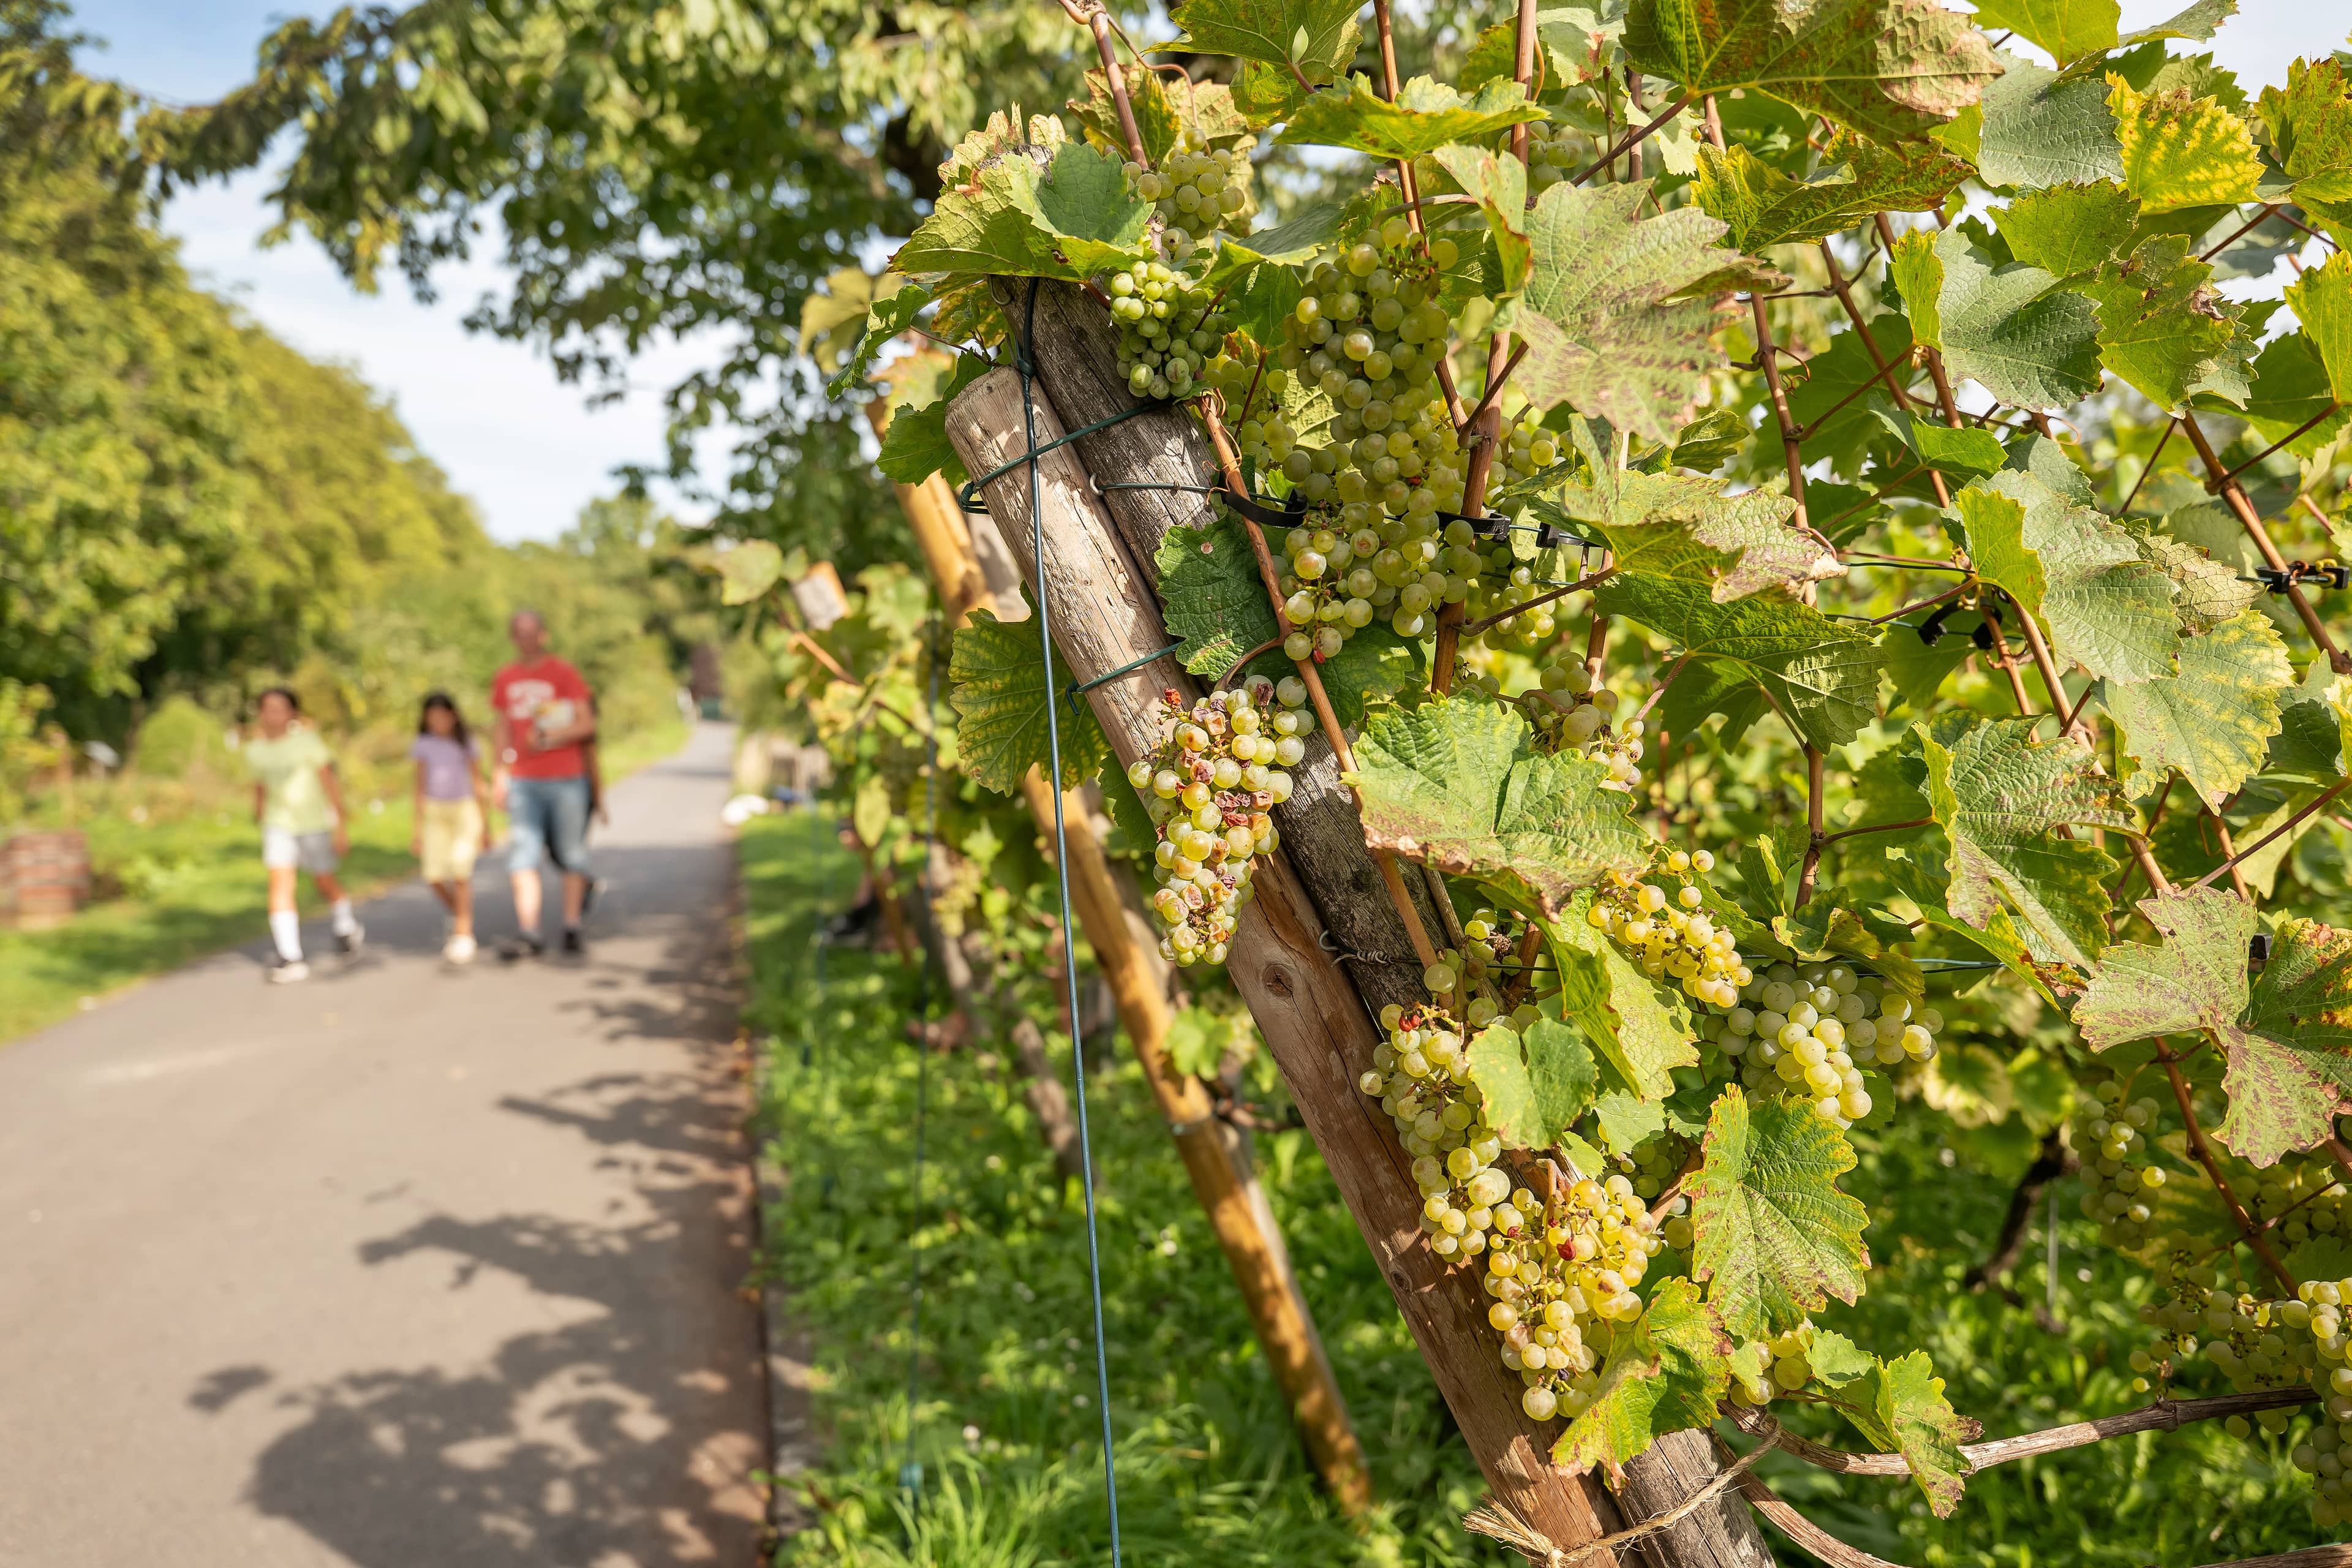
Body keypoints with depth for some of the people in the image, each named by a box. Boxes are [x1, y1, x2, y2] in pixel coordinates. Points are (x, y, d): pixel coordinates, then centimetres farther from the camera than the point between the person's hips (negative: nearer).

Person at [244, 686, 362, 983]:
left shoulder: (307, 741, -14)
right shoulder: (255, 750, -1)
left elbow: (330, 781, -15)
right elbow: (260, 788, 12)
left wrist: (342, 825, -17)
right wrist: (260, 820, 19)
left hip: (315, 822, -3)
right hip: (279, 825, 3)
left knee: (324, 883, 12)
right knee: (280, 884, -13)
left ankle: (347, 924, 43)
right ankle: (290, 959, -16)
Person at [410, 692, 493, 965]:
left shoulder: (466, 745, 3)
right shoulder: (423, 746, 7)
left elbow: (479, 786, 8)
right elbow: (421, 789, 11)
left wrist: (485, 827, 6)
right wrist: (419, 831, 10)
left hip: (465, 811, -2)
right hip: (435, 813, 2)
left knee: (460, 870, -18)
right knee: (435, 876, -10)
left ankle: (464, 935, -13)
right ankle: (457, 914, 20)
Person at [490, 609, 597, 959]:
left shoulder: (564, 674, -1)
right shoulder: (505, 680, 12)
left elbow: (587, 724, -5)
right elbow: (504, 727, 18)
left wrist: (551, 737, -17)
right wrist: (501, 769, 10)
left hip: (566, 779, -3)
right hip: (523, 782, 3)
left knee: (571, 856, 3)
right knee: (522, 857, -8)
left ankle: (572, 930, 11)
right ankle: (528, 933, -12)